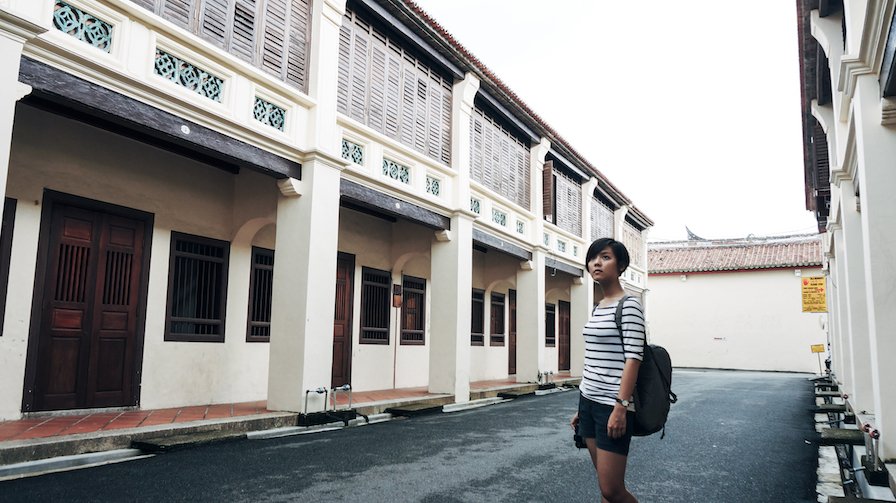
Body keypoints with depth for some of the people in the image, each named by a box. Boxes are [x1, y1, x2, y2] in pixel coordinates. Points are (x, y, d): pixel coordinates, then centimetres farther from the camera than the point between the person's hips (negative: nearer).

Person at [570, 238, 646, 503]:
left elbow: (633, 358, -15)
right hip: (589, 401, 8)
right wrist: (582, 406, 17)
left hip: (612, 404, -7)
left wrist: (621, 407, -21)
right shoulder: (597, 308, 13)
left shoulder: (629, 305, -9)